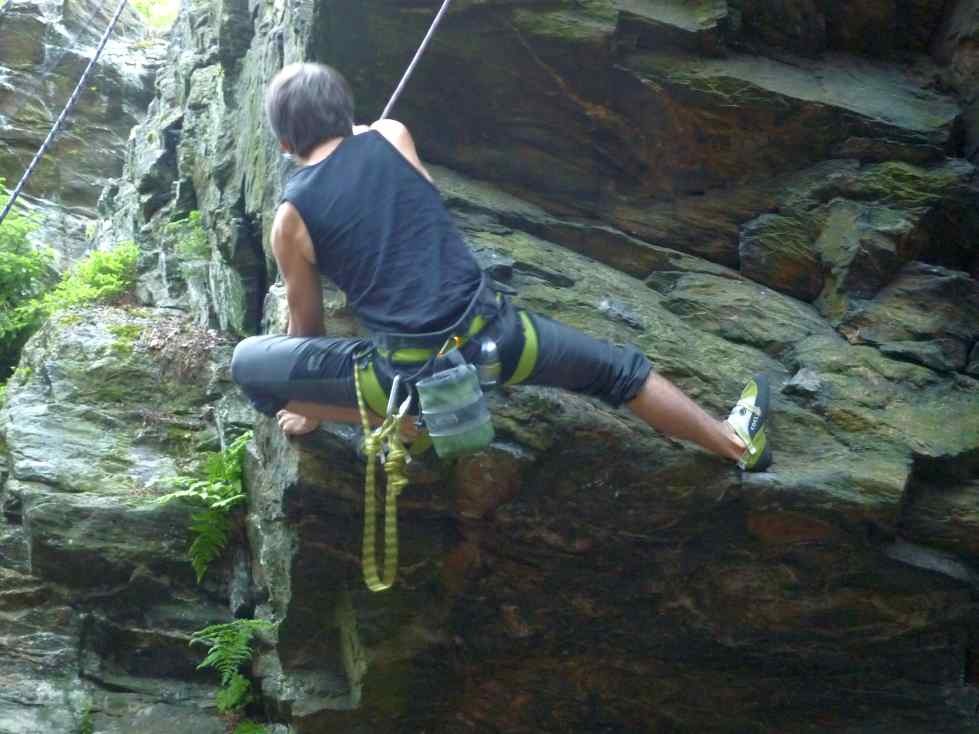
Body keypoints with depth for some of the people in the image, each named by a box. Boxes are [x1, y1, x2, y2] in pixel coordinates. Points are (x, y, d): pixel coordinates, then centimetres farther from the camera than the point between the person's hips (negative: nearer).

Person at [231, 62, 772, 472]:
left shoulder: (291, 216, 1)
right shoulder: (392, 135, 5)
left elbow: (307, 327, 14)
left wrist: (310, 402, 31)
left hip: (410, 373, -3)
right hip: (489, 334, 3)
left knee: (246, 362, 8)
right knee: (617, 367, 25)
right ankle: (736, 440, 32)